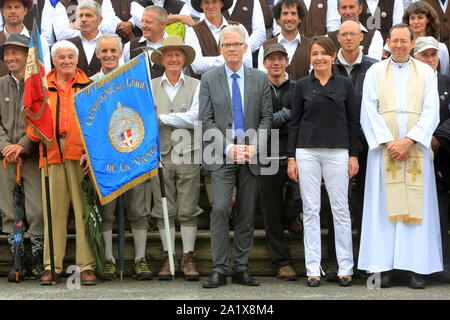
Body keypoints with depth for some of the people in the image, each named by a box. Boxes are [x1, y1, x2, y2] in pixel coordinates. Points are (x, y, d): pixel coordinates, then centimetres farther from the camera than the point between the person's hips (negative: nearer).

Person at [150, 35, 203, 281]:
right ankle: (168, 258, 10)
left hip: (188, 154, -1)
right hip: (160, 153, 1)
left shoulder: (196, 86, 6)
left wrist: (162, 118, -10)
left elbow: (195, 118, -8)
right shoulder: (151, 87, 12)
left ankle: (188, 259, 7)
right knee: (164, 210, 3)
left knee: (188, 209, 1)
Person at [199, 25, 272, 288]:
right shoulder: (209, 79, 4)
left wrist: (254, 147, -9)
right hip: (222, 157, -2)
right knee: (220, 209, -13)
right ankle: (219, 270, -6)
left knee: (247, 214, 5)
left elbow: (266, 117, 5)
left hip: (251, 156, 2)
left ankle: (241, 269, 13)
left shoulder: (260, 79, 8)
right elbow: (207, 120, 0)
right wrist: (228, 148, -11)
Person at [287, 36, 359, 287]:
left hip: (337, 152, 0)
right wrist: (291, 157, 0)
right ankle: (313, 269, 8)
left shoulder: (345, 84, 5)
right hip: (307, 152, 1)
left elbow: (353, 122, 5)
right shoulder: (303, 85, 6)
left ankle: (346, 268, 9)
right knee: (311, 210, 2)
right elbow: (294, 122, 6)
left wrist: (354, 155, -1)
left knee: (341, 209, 1)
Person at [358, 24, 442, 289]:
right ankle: (389, 267, -1)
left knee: (416, 205, -3)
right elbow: (369, 111, 1)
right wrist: (388, 142, -11)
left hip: (416, 146, 0)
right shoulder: (375, 72, 10)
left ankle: (416, 267, -1)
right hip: (384, 146, 0)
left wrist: (409, 140, -13)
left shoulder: (426, 72, 9)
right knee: (385, 205, -4)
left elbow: (431, 112, 0)